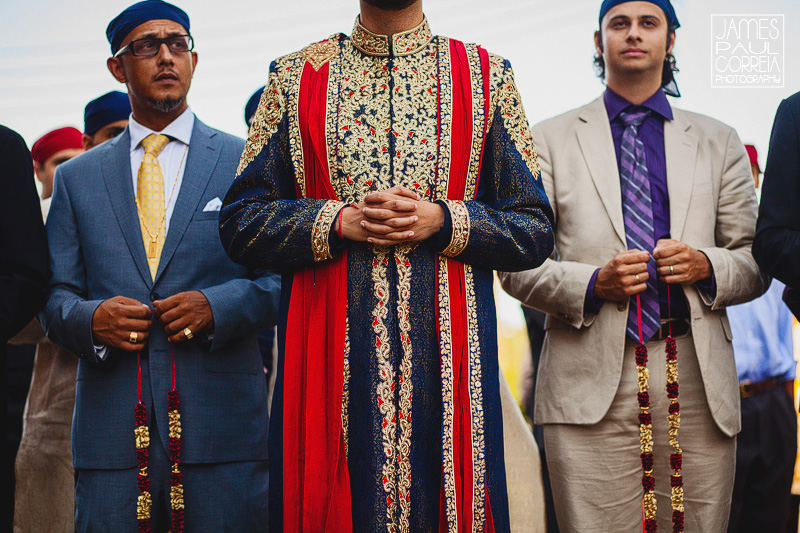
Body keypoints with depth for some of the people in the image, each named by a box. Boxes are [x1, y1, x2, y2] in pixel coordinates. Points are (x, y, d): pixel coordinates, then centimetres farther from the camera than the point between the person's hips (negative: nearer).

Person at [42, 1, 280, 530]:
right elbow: (54, 294, 13)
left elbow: (286, 276, 4)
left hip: (222, 425, -1)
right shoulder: (78, 177, 16)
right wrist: (89, 319, -9)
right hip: (111, 428, 2)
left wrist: (218, 306, -13)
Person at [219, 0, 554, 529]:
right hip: (330, 359, 0)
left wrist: (441, 221, -9)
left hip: (448, 353, 0)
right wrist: (340, 222, -9)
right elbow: (240, 222, 6)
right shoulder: (295, 76, 10)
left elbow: (535, 230, 7)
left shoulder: (486, 76, 9)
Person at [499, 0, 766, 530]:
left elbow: (756, 262, 15)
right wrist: (592, 284, -11)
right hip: (591, 382, -1)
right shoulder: (551, 140, 11)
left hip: (697, 382, 2)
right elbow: (517, 265, 6)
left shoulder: (719, 143, 16)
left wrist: (707, 267, -6)